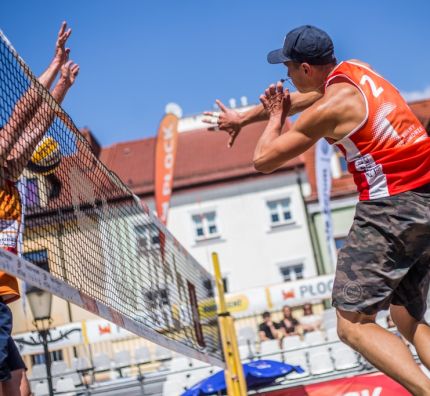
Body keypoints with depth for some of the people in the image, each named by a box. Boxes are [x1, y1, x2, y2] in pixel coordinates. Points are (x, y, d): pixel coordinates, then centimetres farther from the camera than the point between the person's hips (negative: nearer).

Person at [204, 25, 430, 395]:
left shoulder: (329, 108, -12)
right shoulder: (354, 71, 12)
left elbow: (263, 160, -4)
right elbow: (295, 100, 30)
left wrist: (275, 119, 14)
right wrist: (242, 118, 42)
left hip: (392, 208, -9)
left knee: (353, 325, -9)